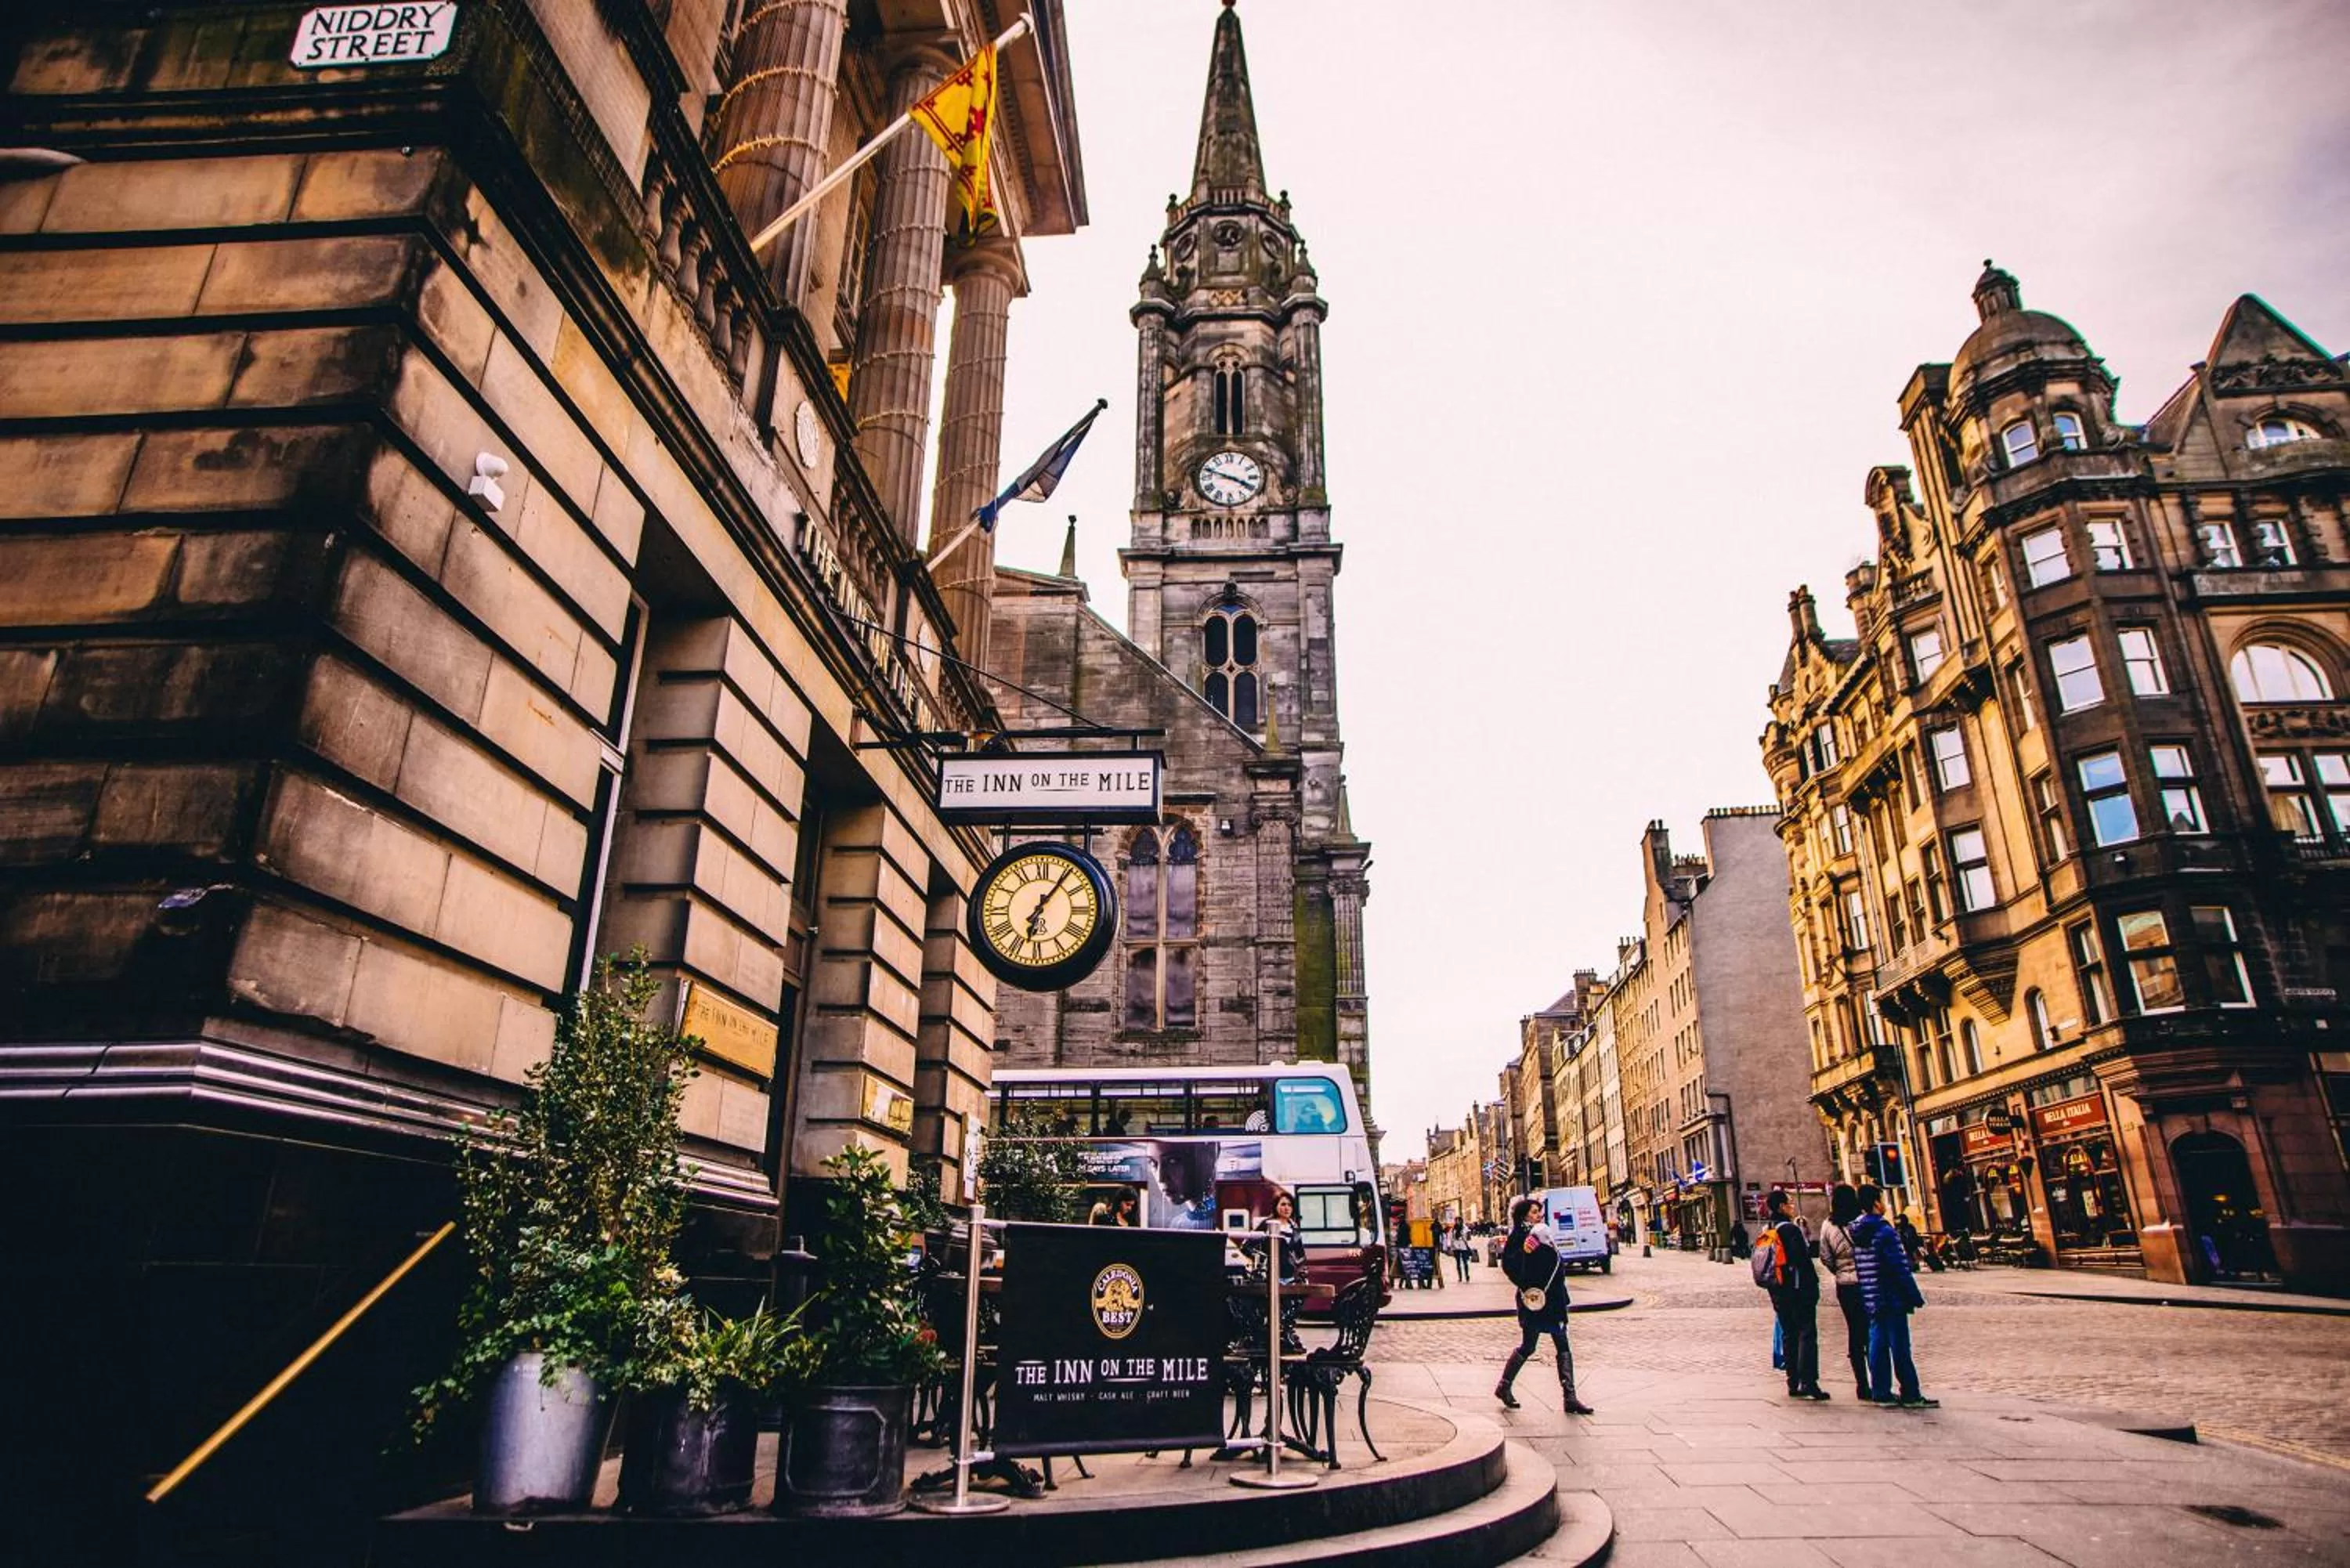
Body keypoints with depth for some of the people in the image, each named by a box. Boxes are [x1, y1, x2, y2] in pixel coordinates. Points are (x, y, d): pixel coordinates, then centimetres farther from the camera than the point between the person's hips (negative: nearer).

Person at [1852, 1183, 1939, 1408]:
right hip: (1892, 1299, -7)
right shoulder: (1884, 1232, -16)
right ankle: (1910, 1395, 5)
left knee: (1877, 1345, 9)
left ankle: (1881, 1393, 11)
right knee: (1900, 1347, -1)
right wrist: (1915, 1297, -9)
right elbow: (1900, 1268, -17)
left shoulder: (1857, 1232, 9)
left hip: (1871, 1300, 7)